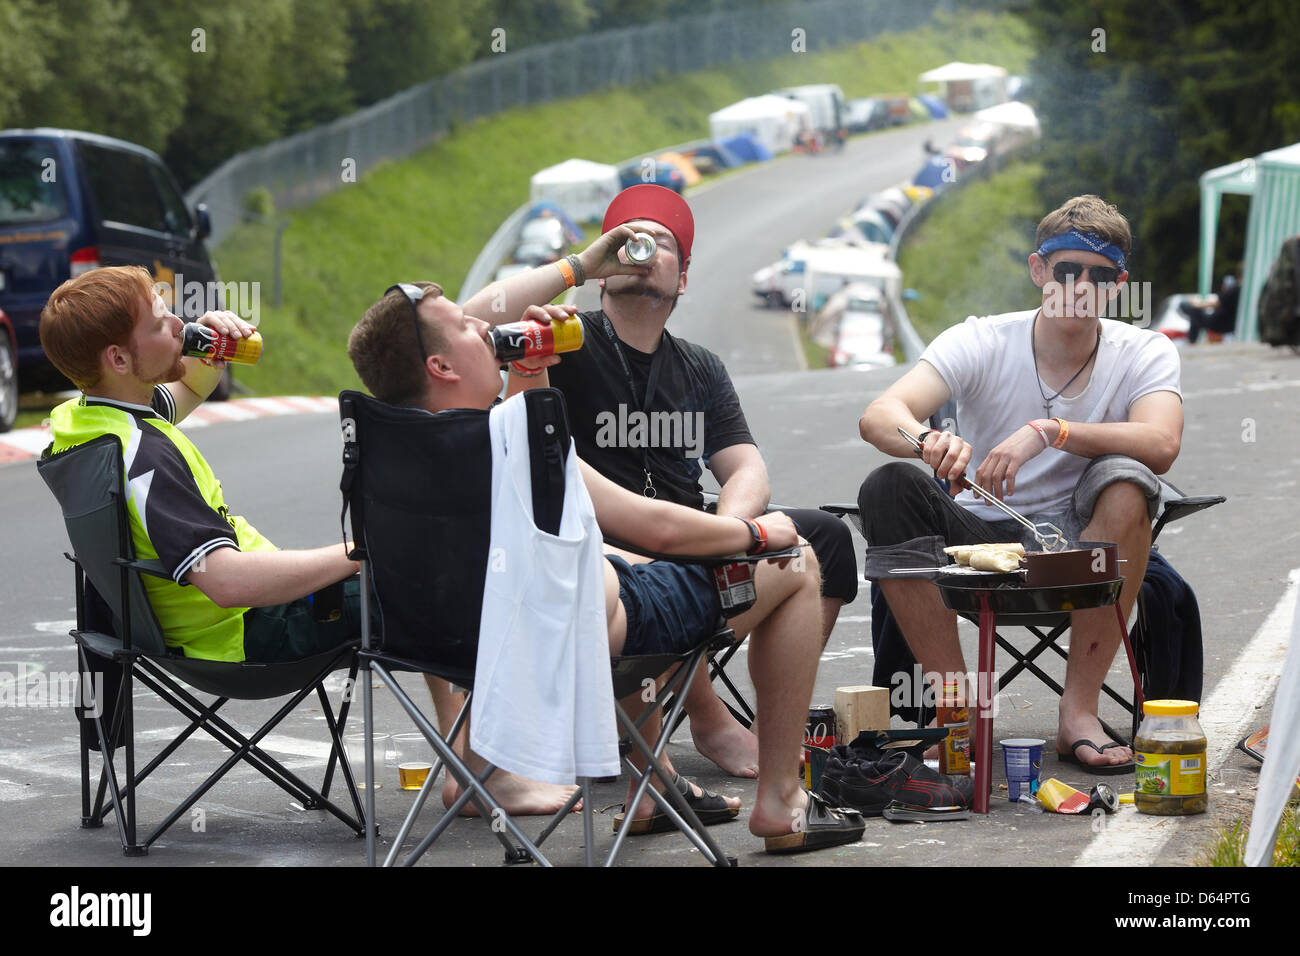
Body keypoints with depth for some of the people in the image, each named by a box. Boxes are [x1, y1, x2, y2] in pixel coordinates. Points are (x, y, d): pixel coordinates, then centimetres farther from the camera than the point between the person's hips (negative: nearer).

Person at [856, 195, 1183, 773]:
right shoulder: (980, 343, -5)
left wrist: (1049, 432, -38)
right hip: (977, 541, 1)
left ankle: (1078, 712, -25)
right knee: (888, 490, -26)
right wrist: (929, 441, -45)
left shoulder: (1145, 354, -4)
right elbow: (878, 417, -21)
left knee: (1125, 484, -32)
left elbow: (1161, 445, -25)